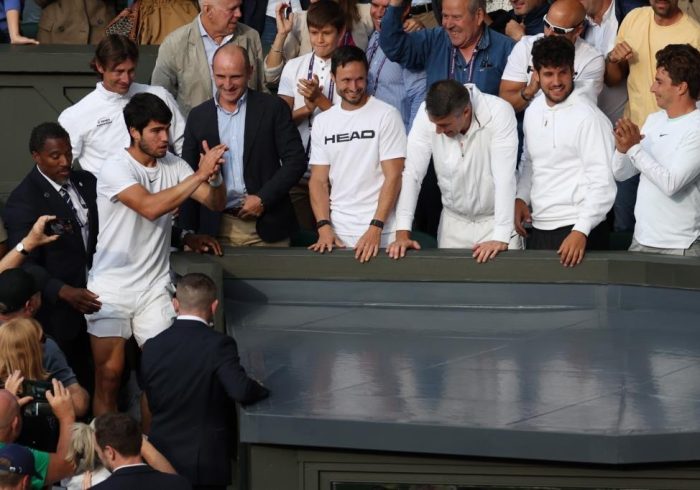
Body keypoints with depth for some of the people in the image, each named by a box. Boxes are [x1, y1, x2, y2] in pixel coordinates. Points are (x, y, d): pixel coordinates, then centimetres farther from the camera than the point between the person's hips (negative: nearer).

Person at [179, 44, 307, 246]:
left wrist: (263, 199, -11)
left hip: (267, 227, -2)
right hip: (217, 228, 2)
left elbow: (296, 160, -1)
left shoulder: (273, 108, 2)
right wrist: (188, 233, 3)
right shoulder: (198, 116, 8)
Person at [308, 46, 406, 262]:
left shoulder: (386, 115, -5)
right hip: (337, 234, 4)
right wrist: (324, 227, -6)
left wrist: (375, 229, -17)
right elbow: (318, 180, 8)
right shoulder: (322, 122, 9)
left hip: (380, 234, -4)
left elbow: (393, 177, -9)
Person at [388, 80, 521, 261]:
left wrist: (501, 239, -35)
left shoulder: (498, 113, -24)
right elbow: (412, 173, -16)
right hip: (454, 221, 2)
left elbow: (505, 178, -29)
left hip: (496, 219, -2)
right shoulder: (428, 113, -17)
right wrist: (402, 233, -23)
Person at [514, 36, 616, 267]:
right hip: (539, 228, 7)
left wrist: (581, 231, -23)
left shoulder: (588, 117, -13)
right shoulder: (533, 112, 9)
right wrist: (521, 198, 9)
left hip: (576, 232, -7)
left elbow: (603, 183, -17)